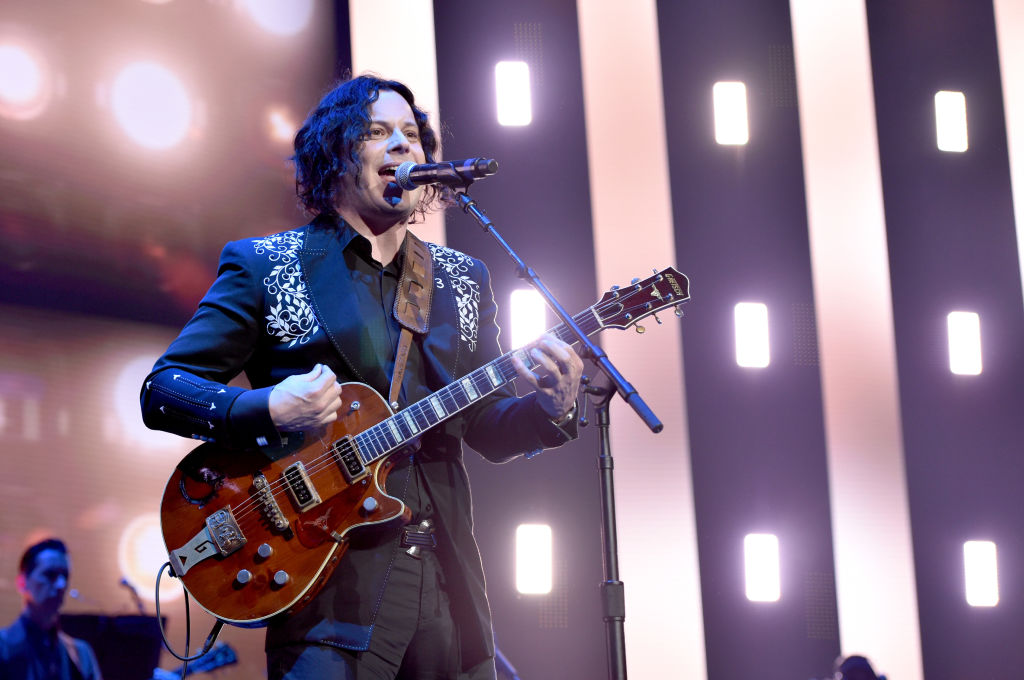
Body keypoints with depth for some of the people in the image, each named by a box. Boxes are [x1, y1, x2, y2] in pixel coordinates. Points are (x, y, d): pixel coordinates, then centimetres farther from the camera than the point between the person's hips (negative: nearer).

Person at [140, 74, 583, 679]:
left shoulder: (463, 281, 15)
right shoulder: (265, 266, 2)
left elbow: (487, 427, 15)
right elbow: (161, 391, -2)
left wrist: (552, 409, -7)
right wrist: (268, 409, -19)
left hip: (449, 581, 4)